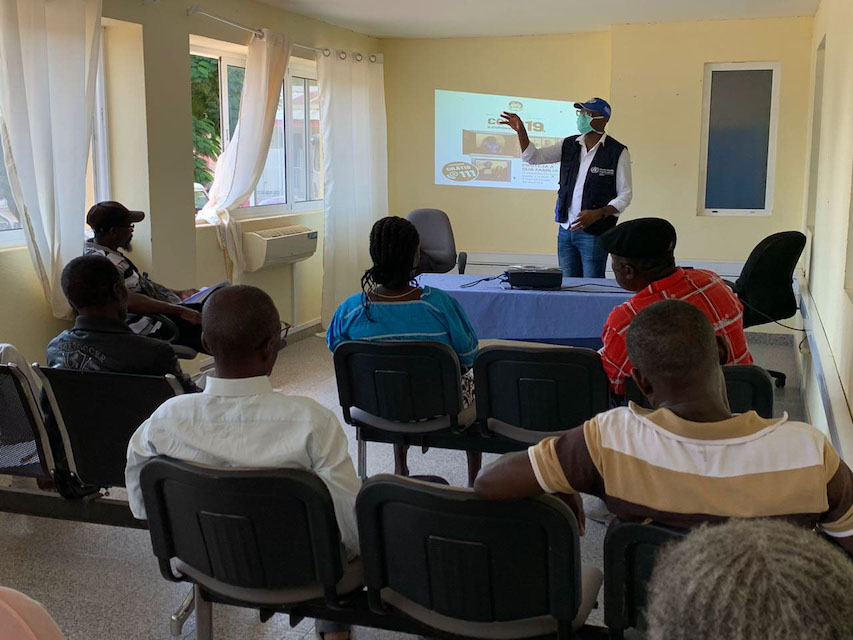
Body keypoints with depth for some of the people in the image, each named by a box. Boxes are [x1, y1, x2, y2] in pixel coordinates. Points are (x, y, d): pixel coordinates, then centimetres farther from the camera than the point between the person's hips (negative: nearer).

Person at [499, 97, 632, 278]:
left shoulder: (617, 152, -7)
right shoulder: (569, 145, 8)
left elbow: (625, 194, -6)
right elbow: (533, 157, 4)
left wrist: (597, 214, -21)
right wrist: (521, 131, -13)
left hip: (594, 234, -5)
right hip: (566, 229, 5)